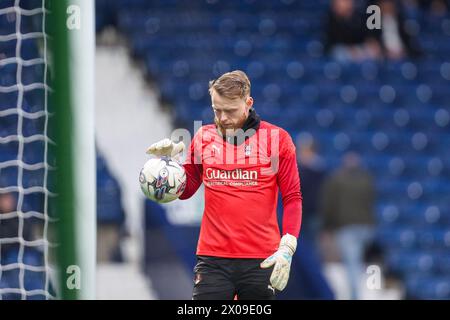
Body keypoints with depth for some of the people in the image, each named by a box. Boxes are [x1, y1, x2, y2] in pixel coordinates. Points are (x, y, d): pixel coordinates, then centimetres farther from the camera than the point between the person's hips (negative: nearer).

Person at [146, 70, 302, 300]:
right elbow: (185, 191, 17)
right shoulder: (203, 137, 7)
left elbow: (292, 198, 2)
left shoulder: (277, 138, 0)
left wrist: (286, 249, -9)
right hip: (212, 260, 1)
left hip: (261, 262, -1)